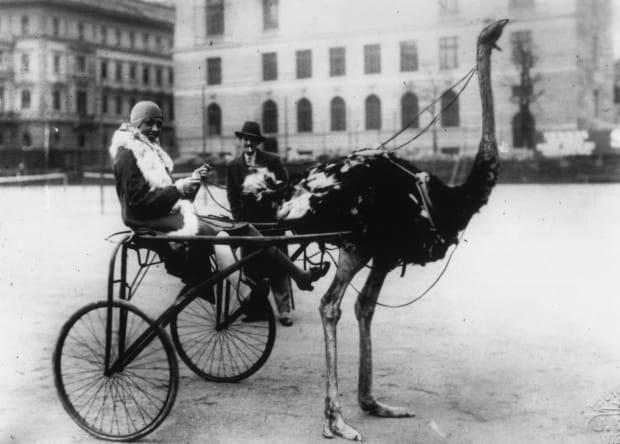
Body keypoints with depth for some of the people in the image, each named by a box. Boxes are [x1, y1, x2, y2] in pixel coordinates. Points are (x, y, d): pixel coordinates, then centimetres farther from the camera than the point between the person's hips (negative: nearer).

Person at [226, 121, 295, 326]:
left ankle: (284, 310, -1)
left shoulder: (273, 160, 2)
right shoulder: (233, 166, 8)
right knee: (251, 266, 1)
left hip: (271, 221, -2)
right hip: (248, 223, 2)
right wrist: (240, 221, -1)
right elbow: (232, 197, 7)